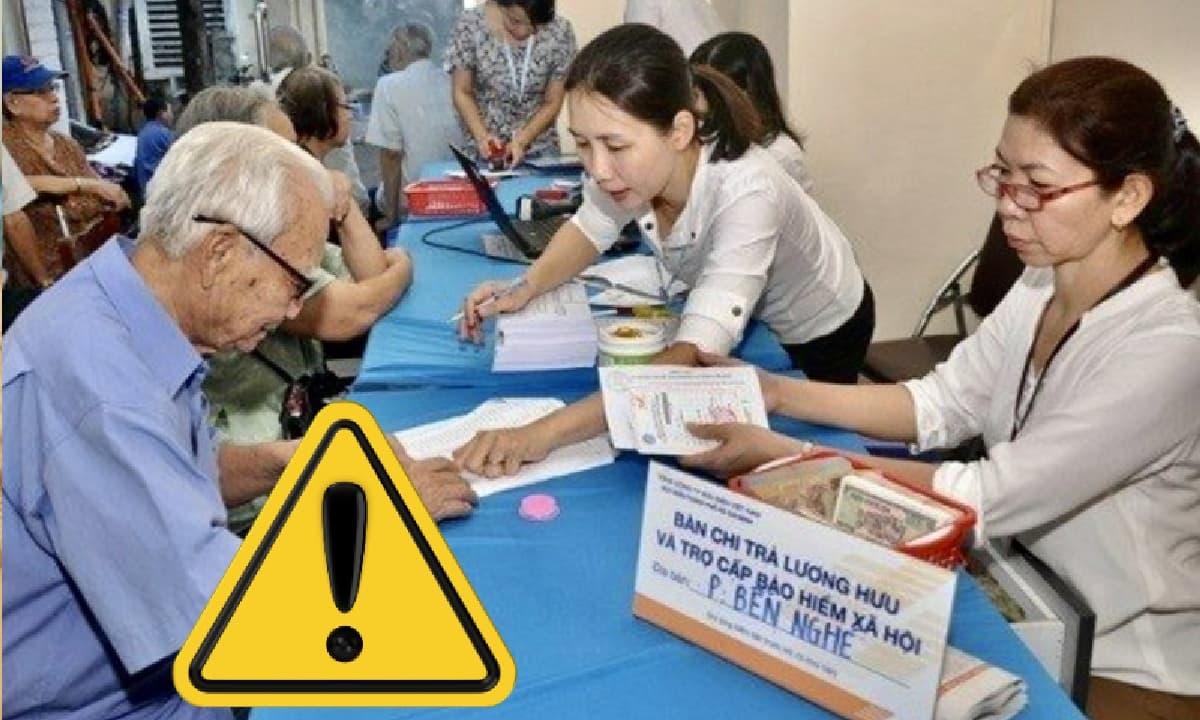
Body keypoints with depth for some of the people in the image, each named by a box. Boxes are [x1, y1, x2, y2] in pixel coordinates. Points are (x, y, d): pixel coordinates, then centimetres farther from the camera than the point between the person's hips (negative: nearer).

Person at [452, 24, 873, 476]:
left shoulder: (744, 193, -44)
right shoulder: (625, 164, -28)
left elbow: (693, 359, -52)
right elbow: (589, 229, -5)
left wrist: (543, 433, -61)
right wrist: (526, 289, -26)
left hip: (816, 331, -4)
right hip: (743, 316, 5)